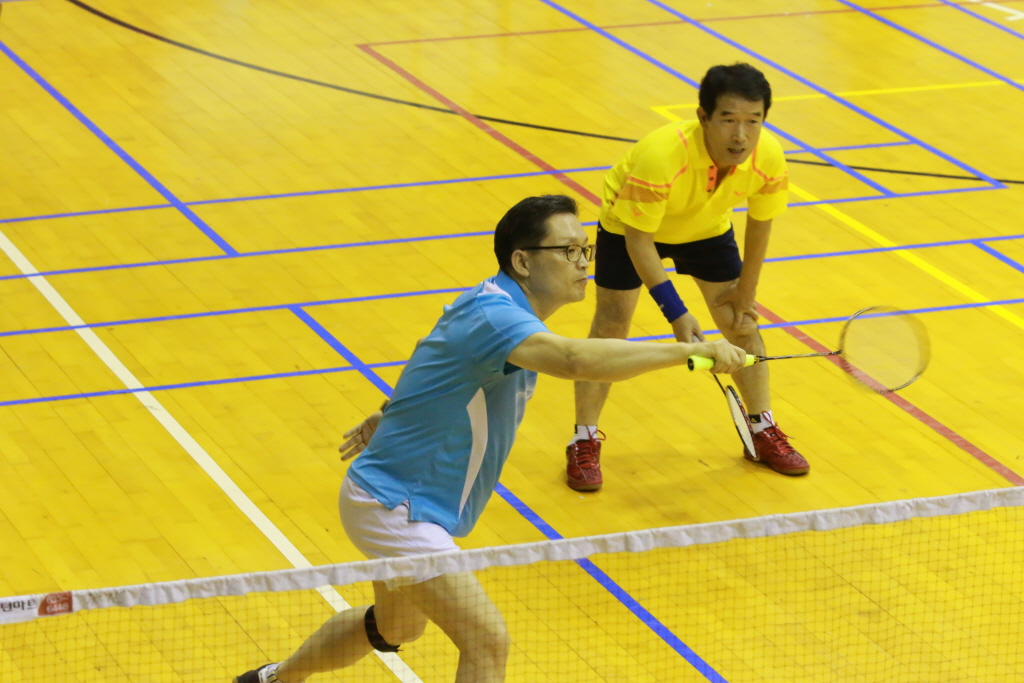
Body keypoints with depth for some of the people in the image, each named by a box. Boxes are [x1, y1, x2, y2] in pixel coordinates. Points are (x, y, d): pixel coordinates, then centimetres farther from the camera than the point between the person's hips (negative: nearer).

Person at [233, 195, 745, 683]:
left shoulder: (496, 306, 4)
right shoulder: (492, 316, -29)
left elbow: (433, 365, 24)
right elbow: (577, 360, -47)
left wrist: (391, 414, 37)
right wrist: (693, 350, -47)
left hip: (397, 501, 11)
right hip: (391, 505, -11)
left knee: (393, 628, 32)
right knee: (487, 640, -19)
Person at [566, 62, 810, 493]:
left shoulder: (768, 158, -29)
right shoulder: (661, 157, -44)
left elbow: (759, 225, -9)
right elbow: (638, 240, -34)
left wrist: (745, 296, 0)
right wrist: (676, 314, -37)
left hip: (706, 228, 4)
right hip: (630, 225, -4)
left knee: (740, 322, 5)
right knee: (612, 321, -9)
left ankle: (763, 432, 23)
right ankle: (584, 444, 2)